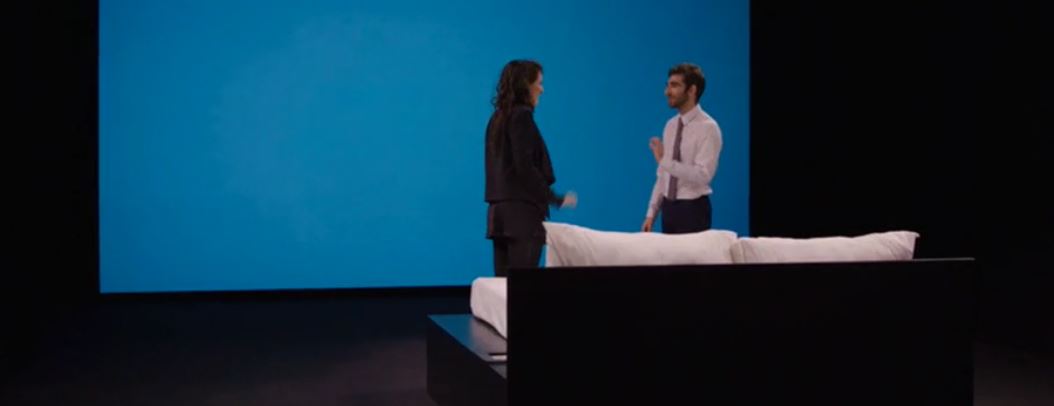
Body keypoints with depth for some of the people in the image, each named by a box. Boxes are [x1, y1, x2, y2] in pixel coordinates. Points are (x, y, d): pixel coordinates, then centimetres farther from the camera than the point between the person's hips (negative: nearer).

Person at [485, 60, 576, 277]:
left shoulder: (499, 117, 15)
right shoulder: (522, 115, -10)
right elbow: (525, 167, -17)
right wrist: (556, 199, -10)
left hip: (500, 210, 9)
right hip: (521, 211, -9)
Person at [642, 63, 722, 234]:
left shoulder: (708, 127, -13)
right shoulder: (671, 125, 9)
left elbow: (702, 175, -24)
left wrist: (664, 160, -28)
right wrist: (652, 212, 9)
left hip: (693, 209, -7)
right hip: (669, 207, 7)